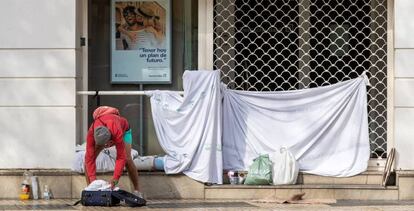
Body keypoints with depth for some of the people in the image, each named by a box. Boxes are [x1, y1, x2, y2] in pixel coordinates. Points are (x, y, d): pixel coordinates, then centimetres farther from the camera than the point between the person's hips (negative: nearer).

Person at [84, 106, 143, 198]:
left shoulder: (117, 132, -49)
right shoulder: (91, 133, -42)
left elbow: (121, 157, -43)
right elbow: (90, 158, -37)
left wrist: (115, 178, -47)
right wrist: (92, 179, -42)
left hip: (123, 129, -2)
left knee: (127, 159, -20)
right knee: (88, 158, -16)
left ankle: (137, 190, -7)